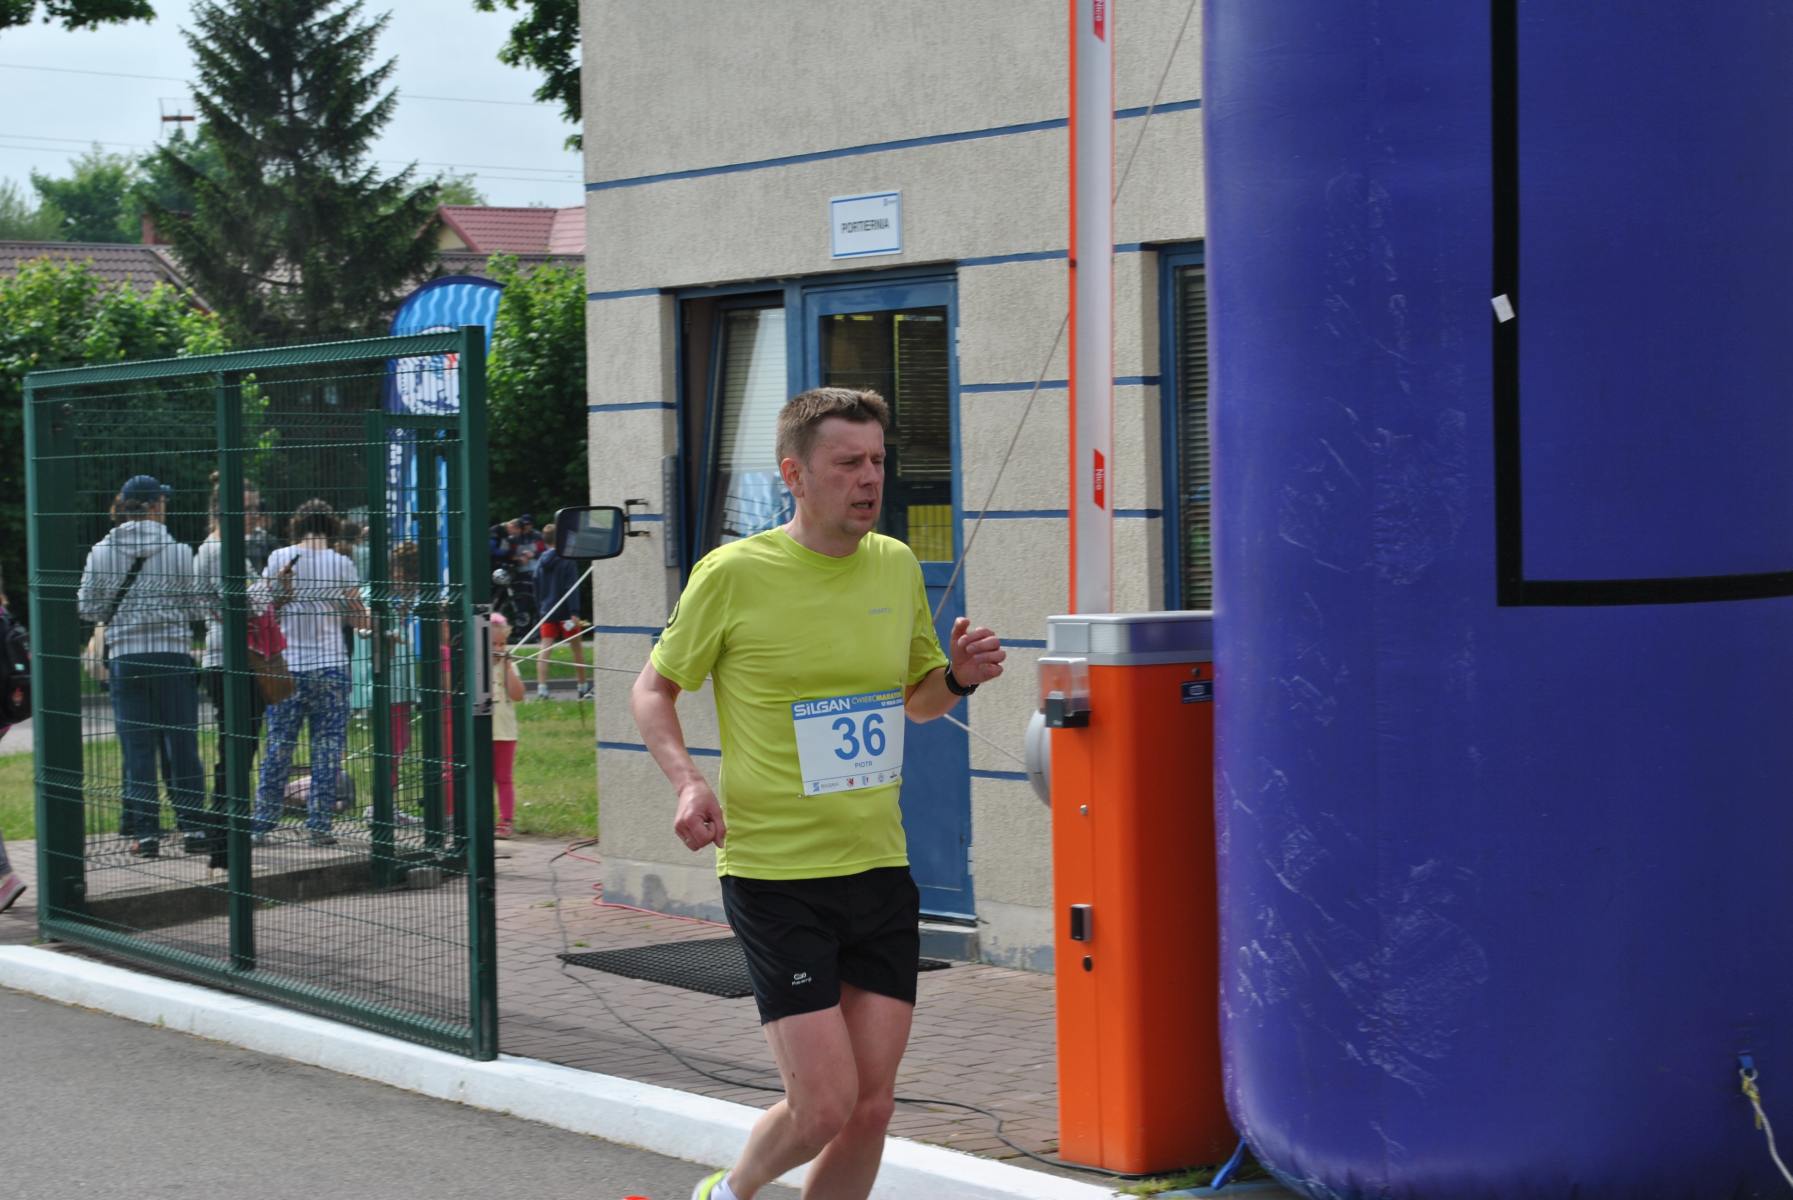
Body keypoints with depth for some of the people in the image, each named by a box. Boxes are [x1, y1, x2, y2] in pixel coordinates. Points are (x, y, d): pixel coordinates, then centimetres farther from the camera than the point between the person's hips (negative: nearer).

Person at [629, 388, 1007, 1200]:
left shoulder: (897, 567, 7)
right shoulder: (734, 575, -9)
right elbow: (652, 689, 3)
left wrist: (957, 678, -1)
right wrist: (687, 781, -14)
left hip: (880, 871, 5)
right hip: (775, 877, -5)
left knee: (870, 1108, 3)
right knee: (823, 1108, -9)